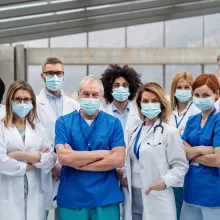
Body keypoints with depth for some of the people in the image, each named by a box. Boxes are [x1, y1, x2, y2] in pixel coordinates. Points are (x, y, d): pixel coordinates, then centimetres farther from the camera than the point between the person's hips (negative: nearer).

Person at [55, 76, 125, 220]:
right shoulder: (63, 122, 1)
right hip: (71, 198, 0)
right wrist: (102, 153, -11)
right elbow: (63, 157, -12)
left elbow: (119, 160, -8)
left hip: (106, 198, 0)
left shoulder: (113, 123, 2)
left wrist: (77, 162, -10)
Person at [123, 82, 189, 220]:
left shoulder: (170, 132, -6)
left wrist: (164, 182, -22)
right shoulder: (135, 132, 12)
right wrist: (125, 178, 4)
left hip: (156, 198, -5)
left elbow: (181, 166, -8)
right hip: (133, 196, 5)